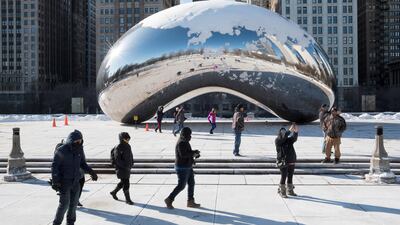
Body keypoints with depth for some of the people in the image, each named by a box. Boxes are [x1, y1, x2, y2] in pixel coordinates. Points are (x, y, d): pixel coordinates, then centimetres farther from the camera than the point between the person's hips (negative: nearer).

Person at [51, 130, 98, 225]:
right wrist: (55, 181, -17)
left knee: (74, 203, 9)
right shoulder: (62, 150, -14)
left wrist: (91, 172, 1)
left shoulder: (79, 150, 2)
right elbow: (54, 166, -11)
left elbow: (83, 163, 14)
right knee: (64, 203, -7)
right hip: (64, 182, -5)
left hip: (75, 181, 5)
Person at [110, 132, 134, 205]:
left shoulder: (128, 146, 7)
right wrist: (125, 166, -23)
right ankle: (127, 199, 5)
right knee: (126, 184, -6)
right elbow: (117, 160, -19)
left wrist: (131, 164, 3)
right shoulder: (118, 148, -16)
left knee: (123, 182, 20)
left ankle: (114, 192, 42)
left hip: (127, 168, 8)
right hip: (121, 169, -8)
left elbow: (131, 156, 17)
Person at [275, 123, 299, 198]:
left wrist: (296, 132, -20)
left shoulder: (288, 139, 13)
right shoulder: (278, 140, -4)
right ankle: (282, 191, 5)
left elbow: (294, 138, -3)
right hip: (283, 162, -6)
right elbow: (283, 137, -22)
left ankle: (290, 190, 25)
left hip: (291, 161, 6)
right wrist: (290, 130, -25)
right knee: (283, 177, -5)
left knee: (290, 177, 13)